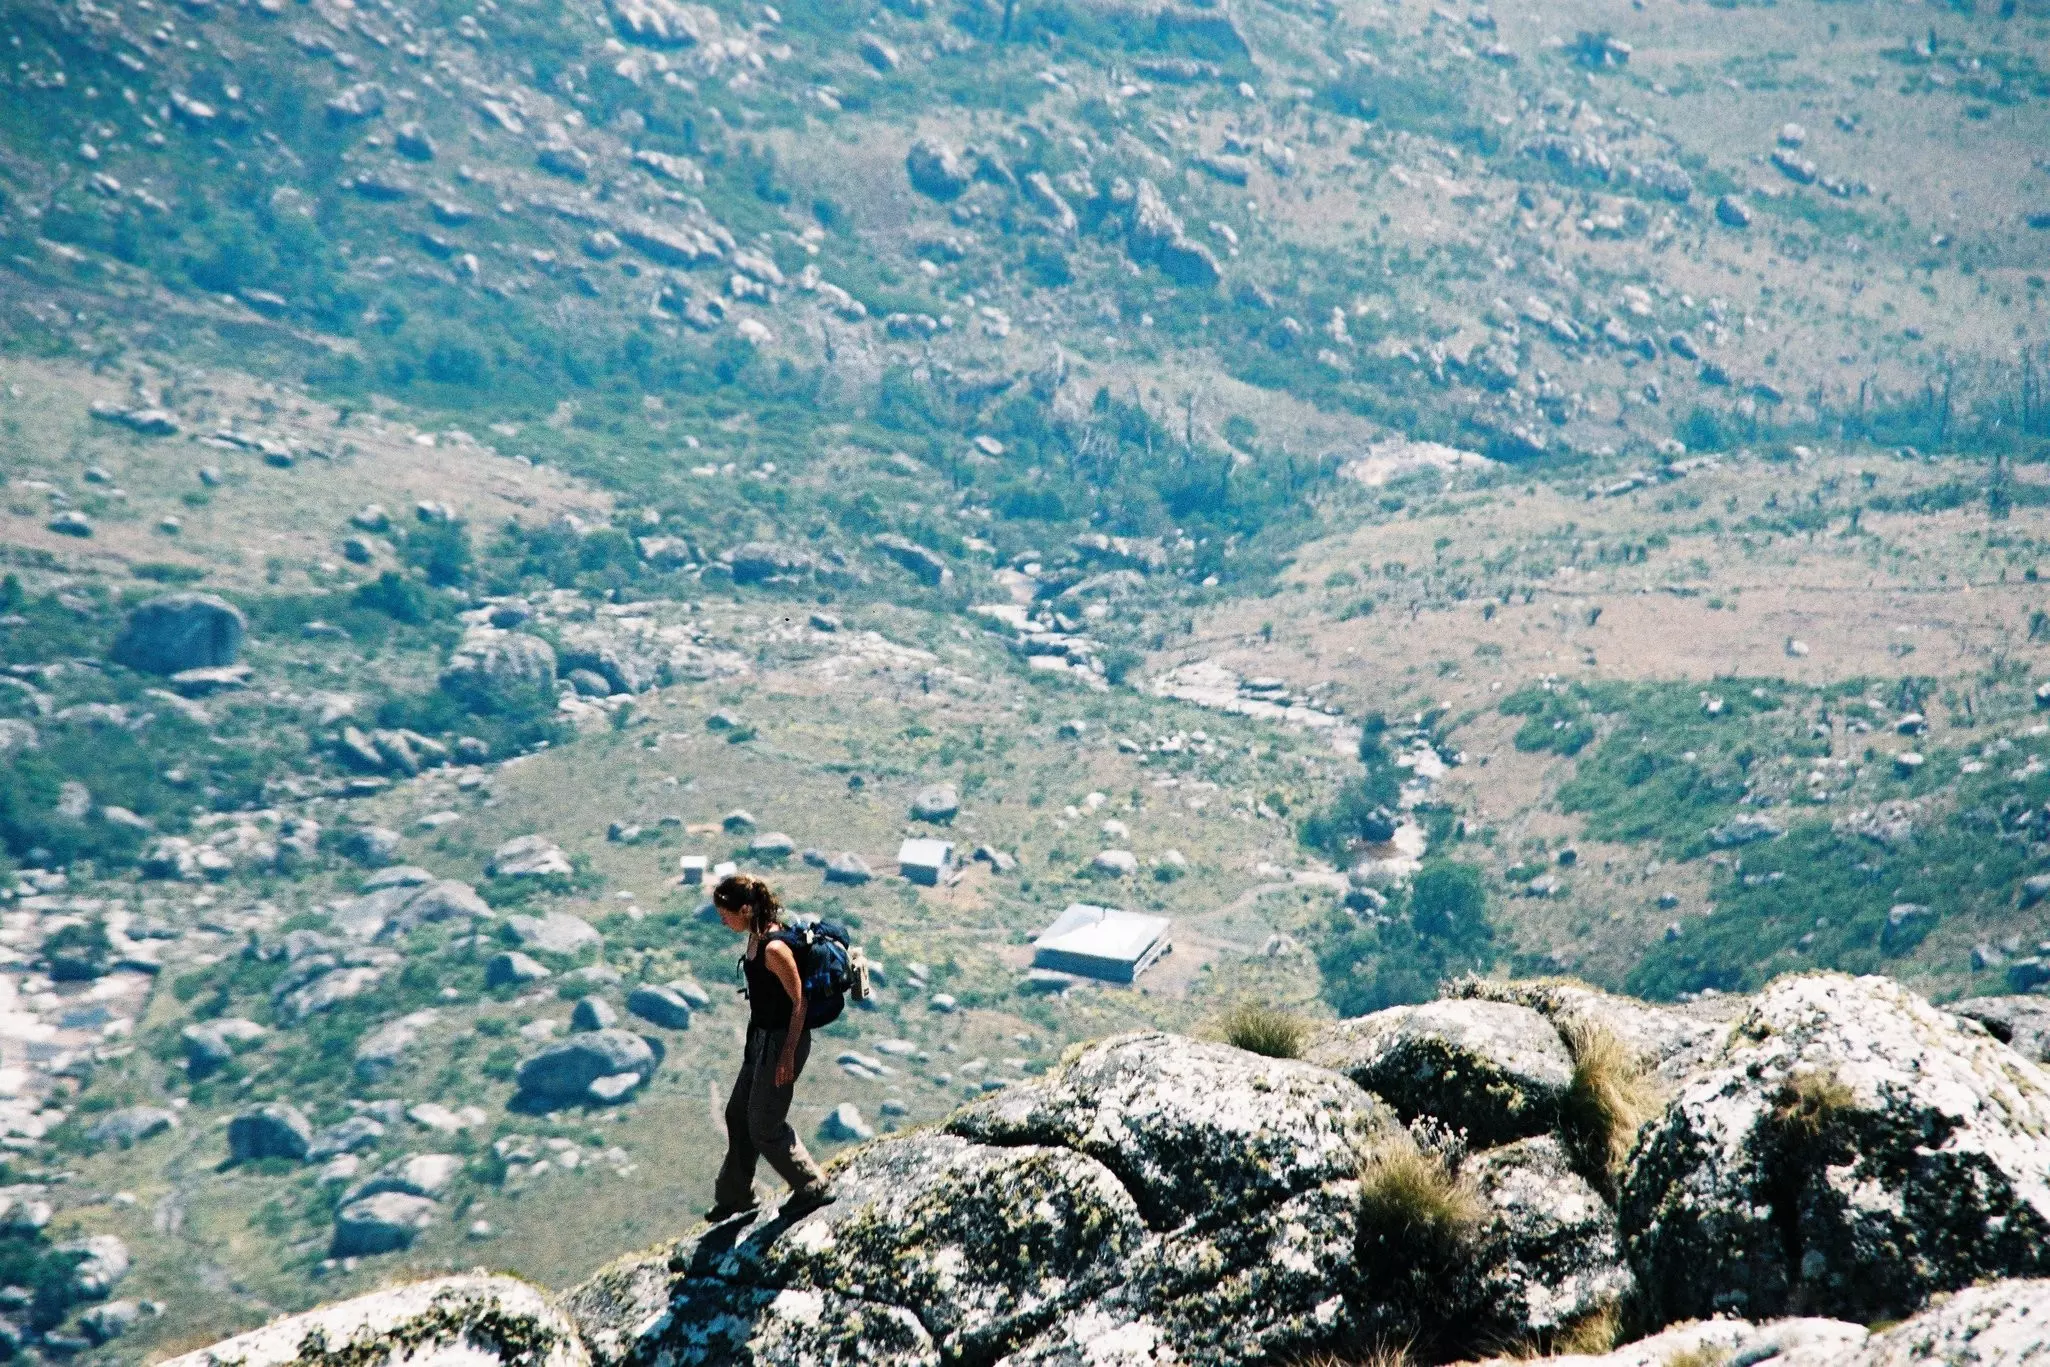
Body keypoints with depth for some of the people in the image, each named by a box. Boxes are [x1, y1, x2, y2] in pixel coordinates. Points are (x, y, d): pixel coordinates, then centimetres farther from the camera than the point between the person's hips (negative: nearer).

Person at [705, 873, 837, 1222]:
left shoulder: (774, 948, -27)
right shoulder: (756, 938, 2)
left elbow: (799, 1001, -22)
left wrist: (788, 1055, -19)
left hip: (782, 1041, -10)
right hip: (762, 1036, 10)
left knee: (764, 1126, 3)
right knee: (738, 1115, 20)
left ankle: (812, 1188, 19)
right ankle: (734, 1196, 37)